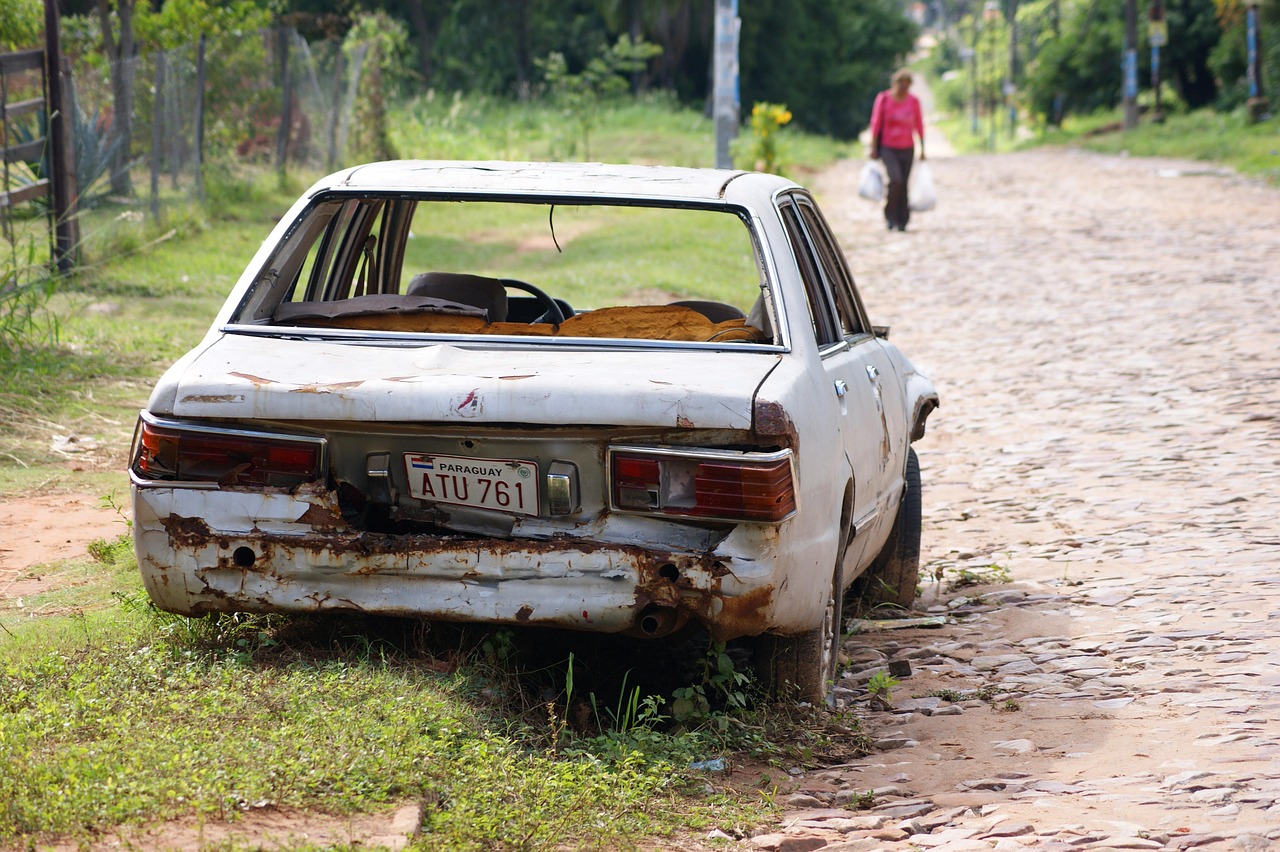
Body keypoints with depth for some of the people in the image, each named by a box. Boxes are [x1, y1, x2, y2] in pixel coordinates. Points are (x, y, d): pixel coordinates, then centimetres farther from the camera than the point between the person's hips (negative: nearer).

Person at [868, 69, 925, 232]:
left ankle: (902, 221, 12)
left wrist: (922, 149, 9)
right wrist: (873, 147, -2)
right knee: (895, 180, -19)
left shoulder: (913, 101, 2)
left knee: (904, 185, 1)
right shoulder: (884, 99, -5)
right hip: (888, 147, -2)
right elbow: (876, 124, -1)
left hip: (907, 148, 2)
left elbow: (919, 126, 8)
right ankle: (890, 217, -3)